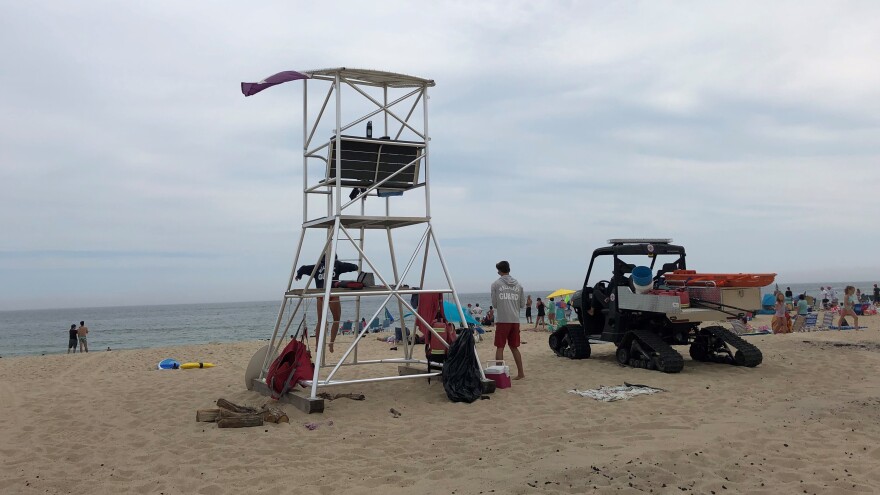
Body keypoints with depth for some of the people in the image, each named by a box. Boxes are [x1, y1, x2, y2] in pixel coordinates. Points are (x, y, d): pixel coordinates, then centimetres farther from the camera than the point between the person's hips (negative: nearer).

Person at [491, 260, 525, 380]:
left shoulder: (496, 284, -2)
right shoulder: (518, 285, 9)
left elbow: (494, 303, 0)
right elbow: (522, 304, 11)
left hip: (502, 320, -4)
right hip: (515, 320, 4)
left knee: (500, 348, 0)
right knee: (514, 347, 15)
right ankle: (520, 373, 19)